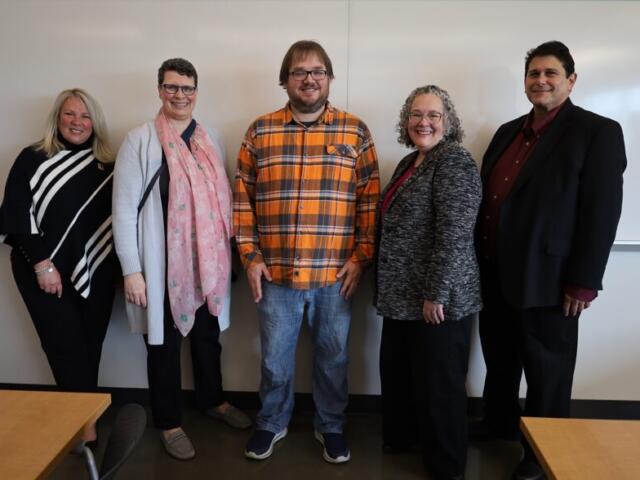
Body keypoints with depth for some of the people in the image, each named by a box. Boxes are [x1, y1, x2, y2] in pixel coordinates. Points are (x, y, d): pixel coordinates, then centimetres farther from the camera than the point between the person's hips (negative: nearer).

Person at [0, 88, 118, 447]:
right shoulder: (33, 159, -1)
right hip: (47, 272, -3)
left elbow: (115, 217, 11)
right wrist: (42, 264, -13)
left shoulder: (106, 165, 8)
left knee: (90, 346, 7)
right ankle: (86, 421, 8)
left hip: (96, 272, 3)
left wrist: (119, 265, 4)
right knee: (66, 346, -2)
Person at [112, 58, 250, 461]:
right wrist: (132, 270, -13)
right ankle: (169, 423, 28)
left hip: (208, 261, 4)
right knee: (165, 342, 9)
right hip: (162, 263, -4)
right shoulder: (140, 140, -8)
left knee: (208, 335, 19)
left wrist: (230, 252, 10)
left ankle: (213, 400, 41)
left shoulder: (212, 139, 6)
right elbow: (124, 208, -10)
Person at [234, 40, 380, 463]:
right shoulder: (260, 132, 3)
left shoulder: (355, 131, 1)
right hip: (275, 273, 1)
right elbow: (243, 198, 4)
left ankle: (331, 426, 36)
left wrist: (361, 257, -5)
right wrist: (250, 256, -2)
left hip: (336, 274, 0)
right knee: (275, 358, 15)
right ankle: (272, 422, 38)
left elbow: (370, 199, 0)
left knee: (333, 356, 15)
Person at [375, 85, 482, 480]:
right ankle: (401, 436, 42)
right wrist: (388, 289, 19)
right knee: (397, 372, 20)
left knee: (439, 385, 6)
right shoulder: (410, 162, 13)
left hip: (438, 300, -8)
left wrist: (435, 294, -22)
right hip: (402, 296, 9)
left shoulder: (454, 161, -14)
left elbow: (455, 234, -22)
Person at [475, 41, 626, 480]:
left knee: (546, 372, 10)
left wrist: (583, 282, -17)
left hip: (546, 278, -6)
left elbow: (602, 212, -14)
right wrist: (479, 260, 12)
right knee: (499, 359, 21)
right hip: (495, 274, 7)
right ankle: (499, 423, 42)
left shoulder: (598, 132, -8)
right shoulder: (508, 132, 12)